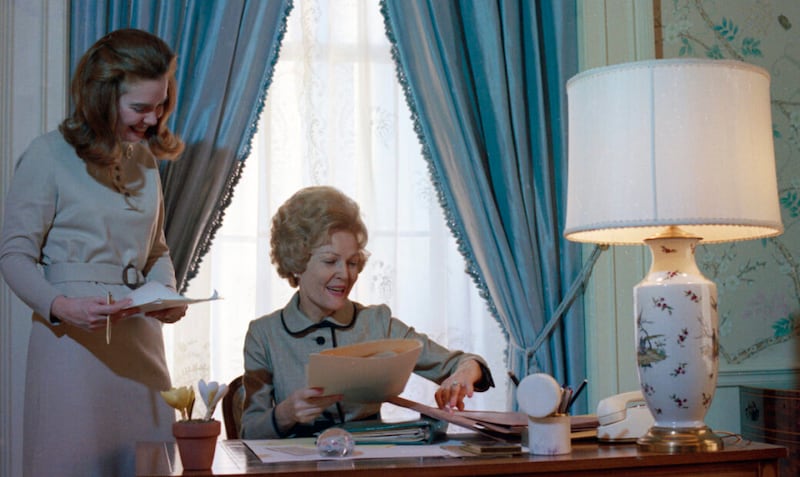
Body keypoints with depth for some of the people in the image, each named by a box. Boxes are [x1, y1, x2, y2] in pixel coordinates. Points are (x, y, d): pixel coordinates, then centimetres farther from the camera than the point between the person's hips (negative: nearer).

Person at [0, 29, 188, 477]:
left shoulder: (146, 159, 11)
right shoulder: (49, 155, -8)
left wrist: (167, 294, -2)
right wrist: (60, 306, -24)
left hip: (141, 337, 6)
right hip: (72, 336, -6)